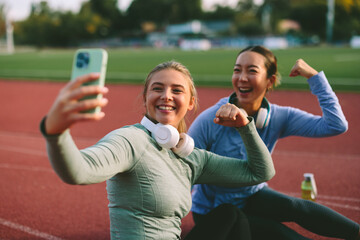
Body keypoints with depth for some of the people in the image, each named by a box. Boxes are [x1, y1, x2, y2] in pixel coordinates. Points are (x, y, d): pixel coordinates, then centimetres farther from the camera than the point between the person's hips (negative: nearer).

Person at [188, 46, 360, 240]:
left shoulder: (279, 118, -13)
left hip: (252, 197, 3)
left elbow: (337, 126, -22)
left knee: (294, 207, -27)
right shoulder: (209, 121, -23)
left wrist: (315, 76, -21)